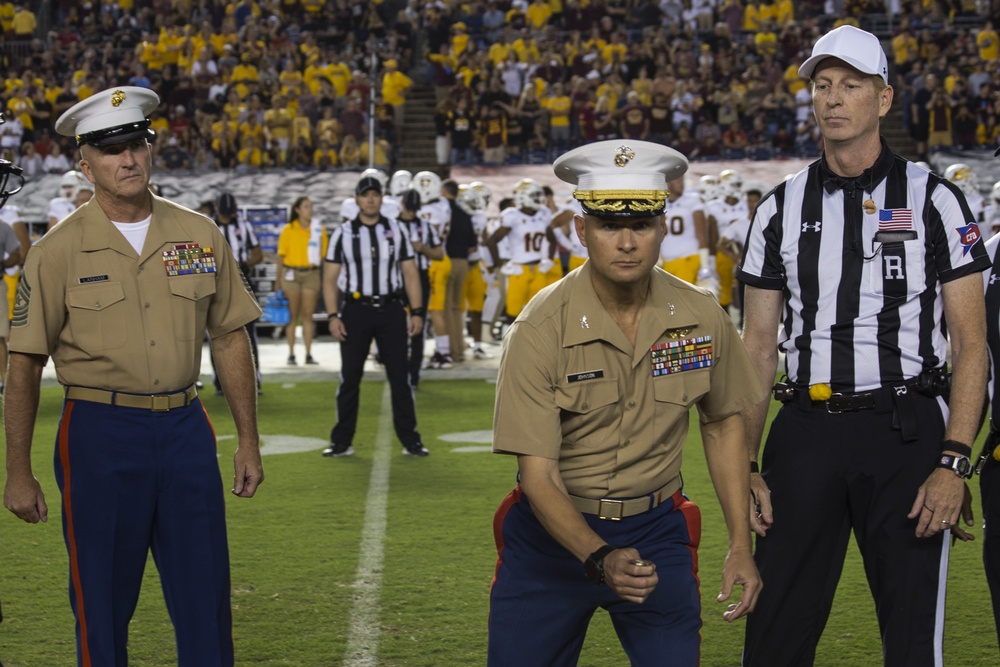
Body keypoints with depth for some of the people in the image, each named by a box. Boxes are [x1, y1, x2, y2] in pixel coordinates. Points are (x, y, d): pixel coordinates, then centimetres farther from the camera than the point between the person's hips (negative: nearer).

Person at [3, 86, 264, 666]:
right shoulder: (59, 250, -4)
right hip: (100, 433, -3)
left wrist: (248, 441, 9)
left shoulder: (200, 235, 6)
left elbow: (231, 340, 11)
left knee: (207, 600, 7)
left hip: (186, 429, 3)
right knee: (103, 602, 4)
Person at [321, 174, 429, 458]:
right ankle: (342, 441, 11)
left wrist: (417, 311, -1)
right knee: (349, 378, 3)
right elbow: (330, 278, 2)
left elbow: (410, 274, 7)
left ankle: (410, 440, 8)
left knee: (400, 378, 2)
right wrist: (333, 316, -7)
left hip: (391, 310, 1)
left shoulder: (397, 231, 6)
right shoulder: (342, 234, 3)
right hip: (356, 310, -1)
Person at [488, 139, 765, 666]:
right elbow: (539, 475, -19)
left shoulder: (702, 318, -7)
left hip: (656, 530, 2)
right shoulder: (540, 331, -18)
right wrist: (600, 559, -34)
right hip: (555, 529, -2)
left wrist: (740, 545, 4)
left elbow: (723, 425, 9)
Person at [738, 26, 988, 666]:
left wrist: (953, 463, -12)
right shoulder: (783, 208, 10)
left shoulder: (935, 200, 1)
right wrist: (745, 466, 4)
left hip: (908, 428, -2)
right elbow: (759, 347, 12)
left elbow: (970, 342, -2)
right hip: (807, 429, 3)